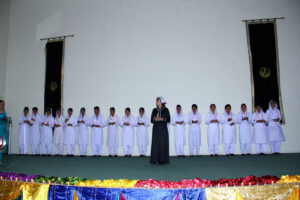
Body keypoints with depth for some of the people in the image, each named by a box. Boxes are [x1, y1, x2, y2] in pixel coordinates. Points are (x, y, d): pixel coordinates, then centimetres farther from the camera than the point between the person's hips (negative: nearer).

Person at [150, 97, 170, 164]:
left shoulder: (166, 110, 0)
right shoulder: (154, 110, 9)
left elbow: (168, 119, -4)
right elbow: (151, 120, 8)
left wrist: (161, 119, -17)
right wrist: (155, 119, -13)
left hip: (163, 128, -3)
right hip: (156, 128, 3)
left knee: (163, 143, -3)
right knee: (155, 143, 0)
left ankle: (162, 160, 3)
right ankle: (155, 159, 5)